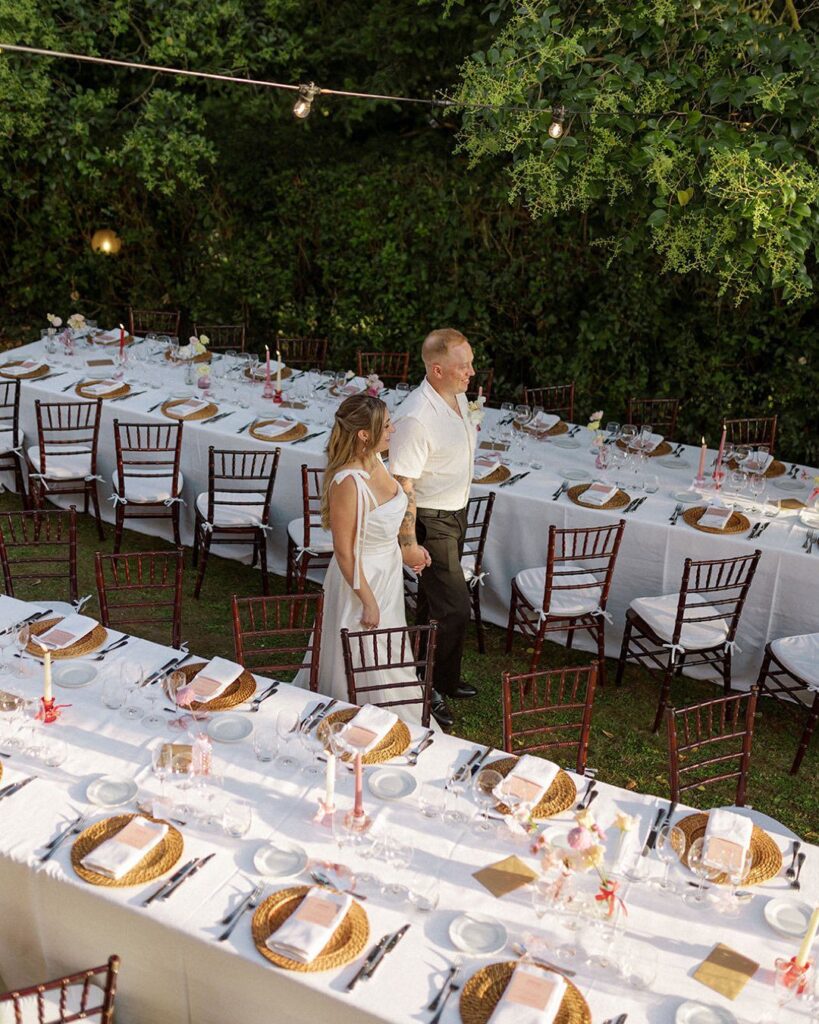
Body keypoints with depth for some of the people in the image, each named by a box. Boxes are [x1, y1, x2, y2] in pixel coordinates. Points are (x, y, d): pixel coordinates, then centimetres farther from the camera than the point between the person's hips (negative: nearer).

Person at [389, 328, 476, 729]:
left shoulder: (458, 397, 1)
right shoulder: (416, 417, -28)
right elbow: (402, 484, -26)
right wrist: (408, 542, -24)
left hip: (456, 514, 9)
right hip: (430, 522, -9)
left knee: (435, 601, 21)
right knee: (455, 608, -6)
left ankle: (435, 676, 37)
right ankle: (433, 687, 12)